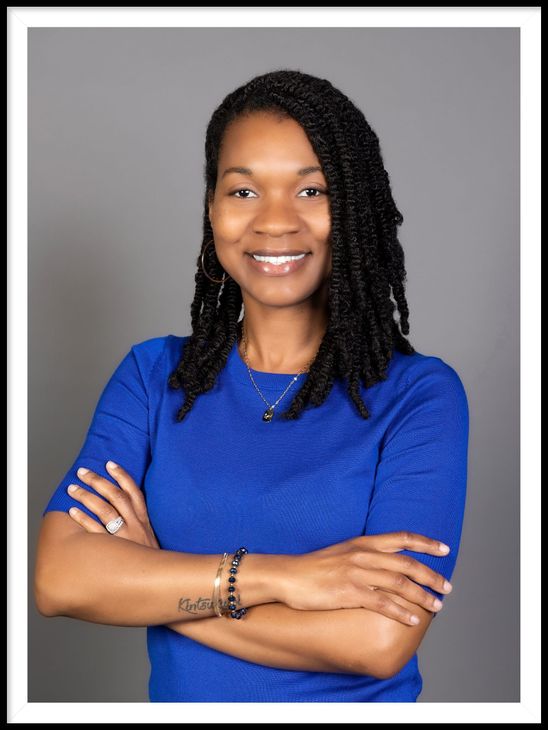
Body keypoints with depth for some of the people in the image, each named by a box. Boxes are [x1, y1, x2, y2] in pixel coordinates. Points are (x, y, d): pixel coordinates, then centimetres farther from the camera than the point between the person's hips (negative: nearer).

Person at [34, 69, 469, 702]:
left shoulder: (420, 394, -14)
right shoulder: (153, 375, -5)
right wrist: (274, 575, -26)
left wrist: (148, 582, -18)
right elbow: (58, 576, -16)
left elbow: (379, 642, -24)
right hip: (179, 697, 2)